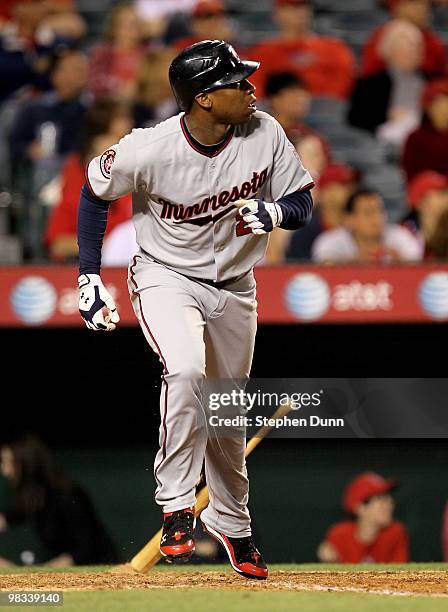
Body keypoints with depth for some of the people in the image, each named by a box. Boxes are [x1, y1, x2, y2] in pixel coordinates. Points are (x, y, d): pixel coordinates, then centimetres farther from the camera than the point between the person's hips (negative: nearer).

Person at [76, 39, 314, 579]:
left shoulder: (264, 134, -16)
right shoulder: (148, 150, -26)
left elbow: (302, 203, -5)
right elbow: (95, 192, -7)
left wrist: (272, 213, -29)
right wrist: (88, 277, -9)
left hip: (234, 286, 4)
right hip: (166, 278, -4)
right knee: (186, 371, -32)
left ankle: (230, 522, 38)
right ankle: (176, 506, -20)